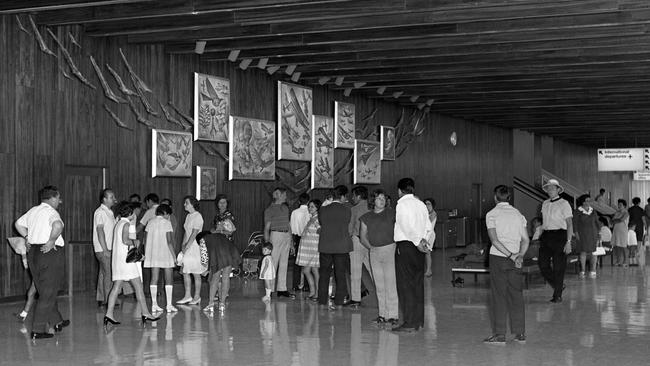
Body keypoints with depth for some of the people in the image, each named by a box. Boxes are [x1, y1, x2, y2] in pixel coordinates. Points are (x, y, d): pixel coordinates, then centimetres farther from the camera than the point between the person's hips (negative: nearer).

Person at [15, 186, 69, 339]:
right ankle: (38, 330, -3)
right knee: (48, 293, -3)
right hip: (51, 252, -9)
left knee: (45, 290, 19)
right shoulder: (51, 212, -13)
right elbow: (58, 225, -34)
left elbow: (18, 224, 26)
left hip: (33, 252, 9)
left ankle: (57, 321, 32)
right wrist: (52, 241, -22)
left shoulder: (32, 211, 12)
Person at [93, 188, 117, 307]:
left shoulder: (109, 212, 16)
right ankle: (107, 301, -8)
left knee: (103, 273, 12)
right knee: (109, 275, -10)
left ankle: (101, 299, 17)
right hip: (103, 249, -9)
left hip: (109, 248, 9)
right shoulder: (100, 212, -12)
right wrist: (105, 250, -21)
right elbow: (100, 231, -17)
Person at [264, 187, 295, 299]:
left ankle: (282, 289, 11)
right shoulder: (270, 209, -3)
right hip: (276, 234, -7)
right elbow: (266, 227, -4)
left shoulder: (285, 208, 16)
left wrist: (291, 241, 15)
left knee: (284, 264, 7)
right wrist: (267, 242, -11)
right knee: (273, 263, -8)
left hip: (286, 236, 7)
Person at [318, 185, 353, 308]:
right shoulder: (346, 210, -7)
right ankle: (338, 302, 3)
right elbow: (347, 224, 3)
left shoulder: (323, 210, -1)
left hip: (325, 246, 2)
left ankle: (322, 302, 12)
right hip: (342, 246, -2)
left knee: (324, 274, 12)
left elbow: (321, 223, 8)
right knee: (340, 275, 6)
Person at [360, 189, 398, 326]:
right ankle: (383, 314, 12)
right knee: (379, 285, 6)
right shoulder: (366, 217, 10)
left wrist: (396, 244, -8)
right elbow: (362, 236, 15)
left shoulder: (392, 214, 0)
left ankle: (393, 315, -6)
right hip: (374, 252, 4)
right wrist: (371, 247, 5)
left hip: (390, 249, -4)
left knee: (391, 284, -8)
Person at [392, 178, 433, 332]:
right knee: (418, 283, 12)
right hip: (418, 247, 7)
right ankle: (419, 320, 16)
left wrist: (418, 242, -13)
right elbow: (428, 227, 12)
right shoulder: (421, 204, 13)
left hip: (405, 245, -7)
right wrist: (422, 240, 5)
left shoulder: (402, 204, -9)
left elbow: (407, 227, -19)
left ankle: (409, 323, -6)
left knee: (406, 285, -5)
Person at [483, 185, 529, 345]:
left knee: (499, 295, -2)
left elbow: (494, 240, -14)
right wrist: (520, 255, -4)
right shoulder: (518, 214, 13)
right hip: (515, 259, 4)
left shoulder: (492, 214, -3)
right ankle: (520, 333, 9)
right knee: (516, 294, 8)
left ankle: (499, 335, -2)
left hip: (498, 257, -4)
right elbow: (525, 239, 6)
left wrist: (510, 255, -14)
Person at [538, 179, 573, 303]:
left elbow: (570, 224, -7)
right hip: (546, 236, 5)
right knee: (543, 264, -3)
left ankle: (558, 295, 10)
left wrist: (568, 242, -14)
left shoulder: (564, 204, -4)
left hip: (559, 236, -5)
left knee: (558, 267, -2)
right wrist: (542, 236, 11)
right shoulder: (545, 204, 13)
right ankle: (558, 286, 20)